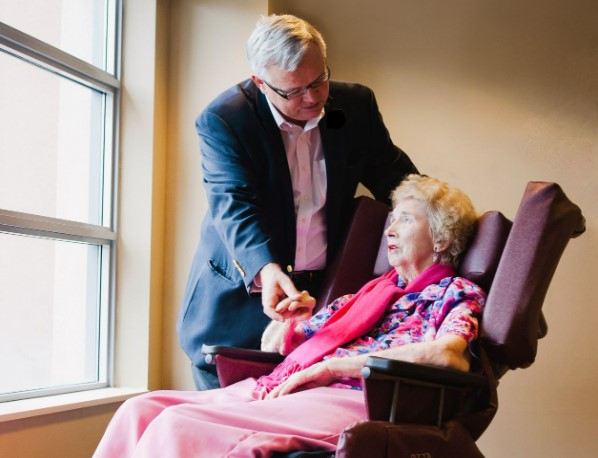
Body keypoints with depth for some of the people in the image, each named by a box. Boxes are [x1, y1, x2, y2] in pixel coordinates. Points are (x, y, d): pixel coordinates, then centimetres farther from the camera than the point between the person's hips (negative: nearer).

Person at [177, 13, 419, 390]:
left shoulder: (357, 105, 0)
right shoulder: (222, 120, -11)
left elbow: (393, 176, 9)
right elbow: (234, 204, -21)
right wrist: (266, 271, -38)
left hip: (325, 295, 2)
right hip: (241, 296, -2)